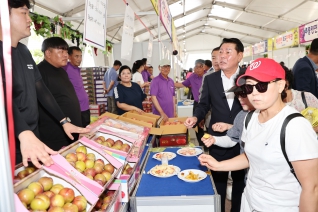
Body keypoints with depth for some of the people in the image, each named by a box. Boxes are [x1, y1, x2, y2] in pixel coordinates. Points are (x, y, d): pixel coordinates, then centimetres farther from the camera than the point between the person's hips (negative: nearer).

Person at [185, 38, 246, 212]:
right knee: (218, 180, 16)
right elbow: (204, 105, 5)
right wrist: (196, 117, -14)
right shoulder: (210, 79, 0)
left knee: (240, 179, 18)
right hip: (218, 139, 1)